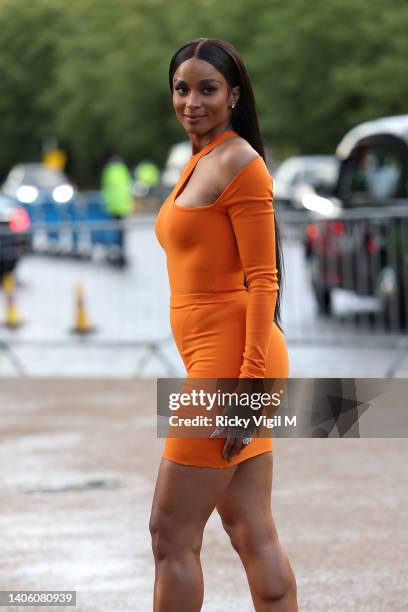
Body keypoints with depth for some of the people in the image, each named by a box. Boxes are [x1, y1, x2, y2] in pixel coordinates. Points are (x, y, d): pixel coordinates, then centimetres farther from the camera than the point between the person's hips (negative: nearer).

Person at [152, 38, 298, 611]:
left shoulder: (238, 161, -9)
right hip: (213, 360, 9)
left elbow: (263, 279, -14)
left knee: (172, 533, -5)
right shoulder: (200, 162, 18)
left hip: (232, 358, -9)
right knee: (252, 534, 8)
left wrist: (249, 380, -20)